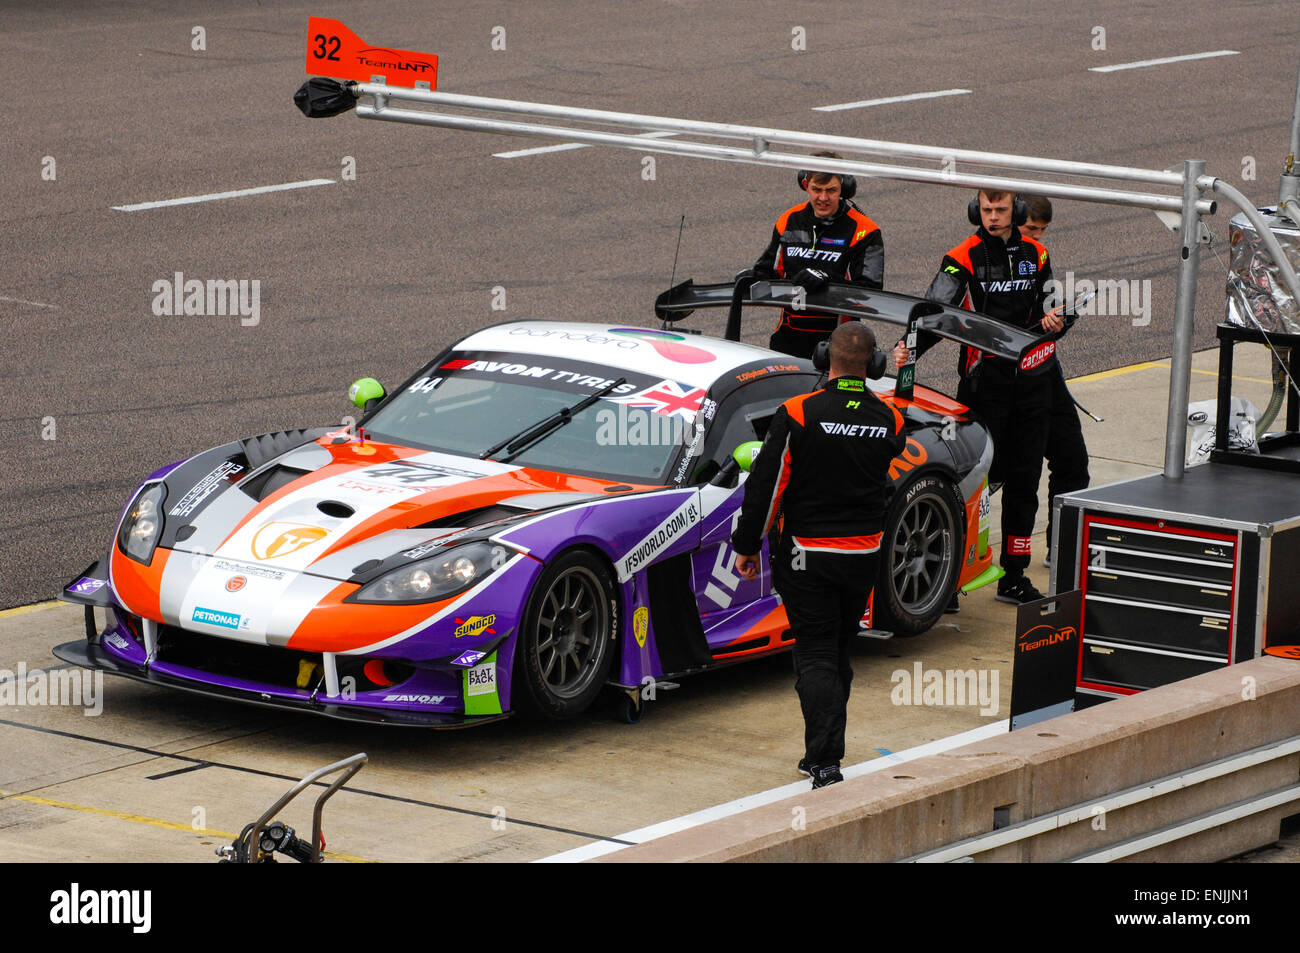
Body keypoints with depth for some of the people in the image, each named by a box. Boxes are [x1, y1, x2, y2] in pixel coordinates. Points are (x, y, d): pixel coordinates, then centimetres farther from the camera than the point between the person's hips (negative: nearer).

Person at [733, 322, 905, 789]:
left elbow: (766, 484, -11)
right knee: (839, 651, 18)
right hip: (865, 555, 4)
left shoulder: (797, 414, -15)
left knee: (816, 656, -2)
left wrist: (747, 545, -2)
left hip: (808, 555, -4)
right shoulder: (889, 421, -2)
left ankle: (826, 764, -14)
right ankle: (823, 753, 26)